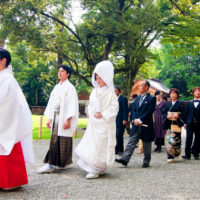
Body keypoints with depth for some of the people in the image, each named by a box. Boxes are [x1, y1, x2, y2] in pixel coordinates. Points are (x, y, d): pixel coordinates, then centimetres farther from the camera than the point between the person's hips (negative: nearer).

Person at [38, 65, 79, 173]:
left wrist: (68, 120, -17)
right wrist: (50, 119, 14)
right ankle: (51, 164, 6)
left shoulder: (70, 87, -5)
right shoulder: (57, 87, 15)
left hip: (64, 118, -6)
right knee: (54, 140, 4)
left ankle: (65, 163, 4)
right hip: (55, 118, 6)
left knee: (64, 140, -3)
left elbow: (72, 104, -11)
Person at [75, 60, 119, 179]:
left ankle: (96, 170, -2)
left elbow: (114, 108, -12)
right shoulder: (95, 91, 12)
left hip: (104, 124, -7)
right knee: (91, 145, 10)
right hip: (93, 123, 8)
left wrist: (103, 115, -18)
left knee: (99, 146, -8)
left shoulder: (110, 92, -9)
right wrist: (90, 112, 5)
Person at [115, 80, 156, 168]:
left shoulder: (151, 98, -6)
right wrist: (135, 120, -6)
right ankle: (124, 159, -4)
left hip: (146, 126, -5)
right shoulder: (138, 98, 14)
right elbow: (134, 110, 12)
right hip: (136, 125, 5)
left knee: (146, 145, 6)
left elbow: (149, 112, -15)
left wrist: (140, 120, -17)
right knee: (131, 142, -1)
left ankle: (146, 162, 18)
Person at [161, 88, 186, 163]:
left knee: (175, 139, -11)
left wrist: (178, 116, -18)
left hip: (176, 124, -3)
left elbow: (184, 114, -2)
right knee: (168, 140, 0)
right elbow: (163, 112, 9)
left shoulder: (181, 104, 3)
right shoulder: (167, 104, 15)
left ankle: (177, 155, 4)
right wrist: (167, 116, -10)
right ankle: (170, 157, 9)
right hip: (168, 124, 4)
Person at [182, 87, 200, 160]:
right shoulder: (189, 103, 11)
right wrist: (185, 122, 1)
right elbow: (186, 113, 9)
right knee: (189, 138, -2)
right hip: (190, 123, 1)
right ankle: (187, 154, 0)